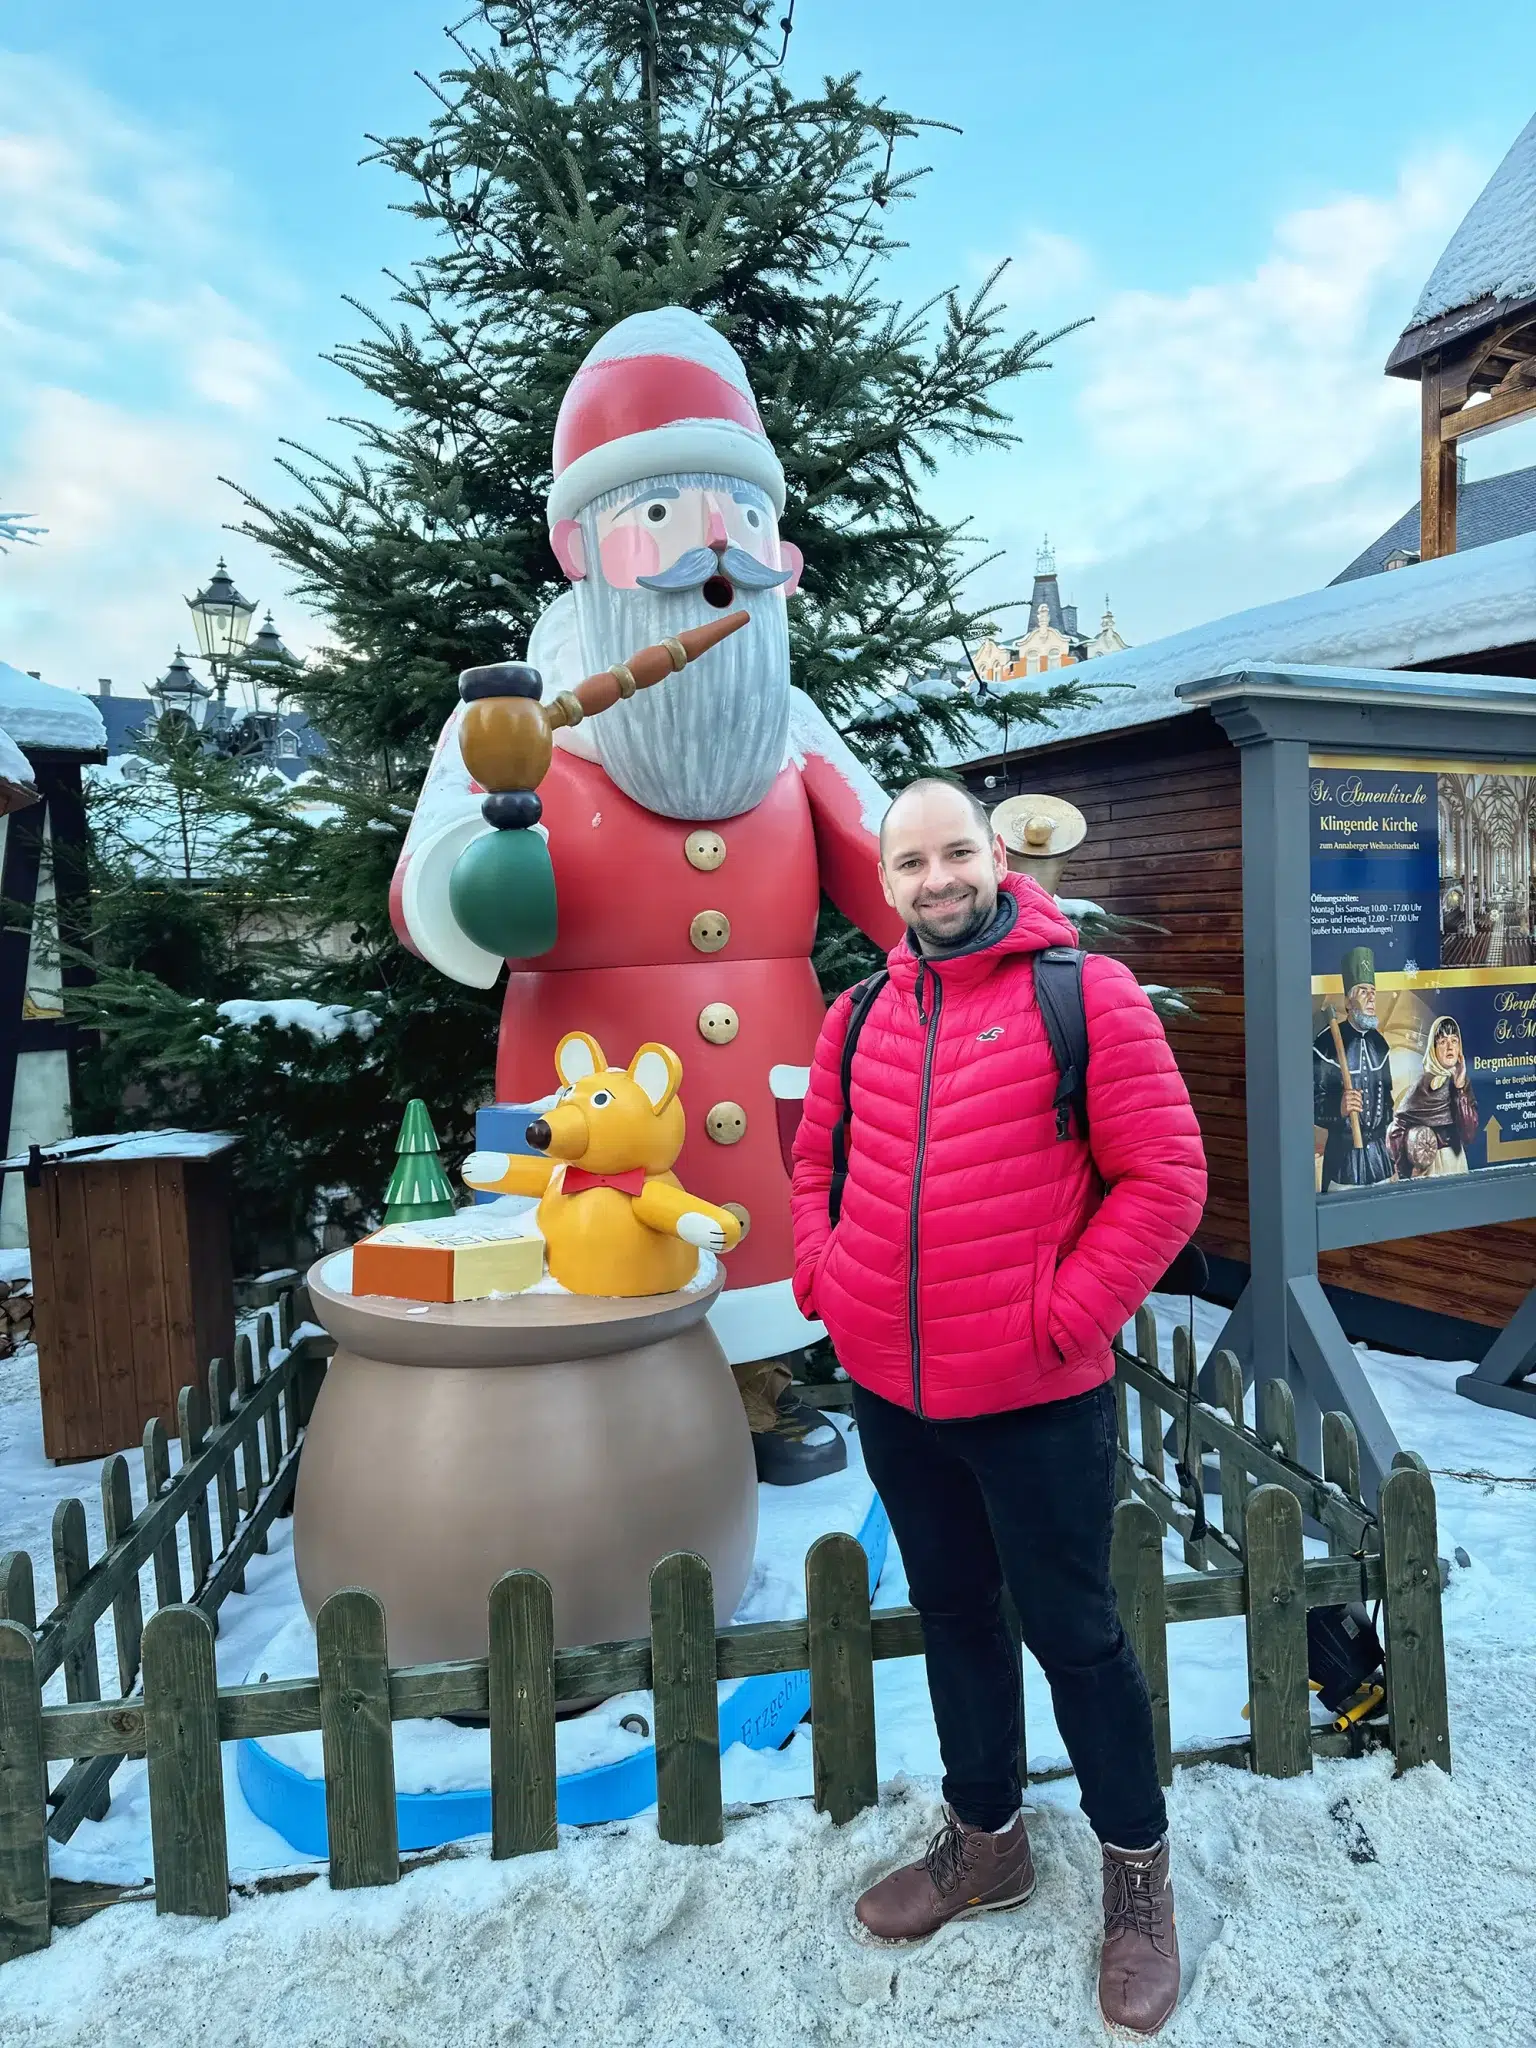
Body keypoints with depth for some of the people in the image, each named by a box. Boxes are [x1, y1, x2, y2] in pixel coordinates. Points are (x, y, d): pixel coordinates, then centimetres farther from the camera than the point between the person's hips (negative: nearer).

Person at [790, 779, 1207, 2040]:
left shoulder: (1085, 994, -11)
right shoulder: (861, 1018, 5)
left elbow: (1166, 1176, -13)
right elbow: (817, 1161, 17)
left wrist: (1063, 1317, -16)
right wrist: (822, 1277, 3)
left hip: (1038, 1400, -5)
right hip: (891, 1393, 5)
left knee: (1073, 1631, 11)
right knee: (954, 1615, 21)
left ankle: (1137, 1872, 36)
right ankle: (986, 1843, 43)